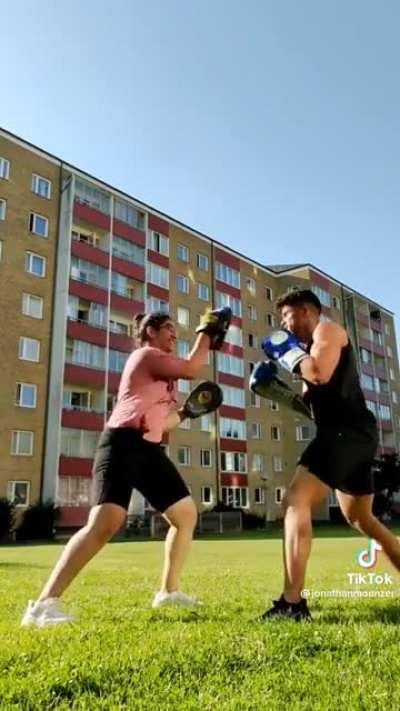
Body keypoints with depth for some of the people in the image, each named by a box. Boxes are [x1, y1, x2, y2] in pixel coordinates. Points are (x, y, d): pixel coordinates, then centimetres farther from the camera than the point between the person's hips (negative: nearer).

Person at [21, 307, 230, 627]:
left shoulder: (159, 367, 27)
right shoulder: (145, 355, -2)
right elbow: (191, 369, -14)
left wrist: (187, 411, 20)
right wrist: (207, 331, -2)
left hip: (149, 449, 10)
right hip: (124, 444, -10)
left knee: (187, 514, 13)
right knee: (106, 523, -25)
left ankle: (169, 590, 24)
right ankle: (45, 602, -20)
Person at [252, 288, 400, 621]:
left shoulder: (327, 329, -2)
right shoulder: (314, 346, 25)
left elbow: (320, 374, -22)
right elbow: (314, 402, 26)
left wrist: (289, 354, -7)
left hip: (347, 432, -11)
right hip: (352, 435, 11)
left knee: (296, 503, -17)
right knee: (362, 519, 20)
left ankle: (292, 602, -22)